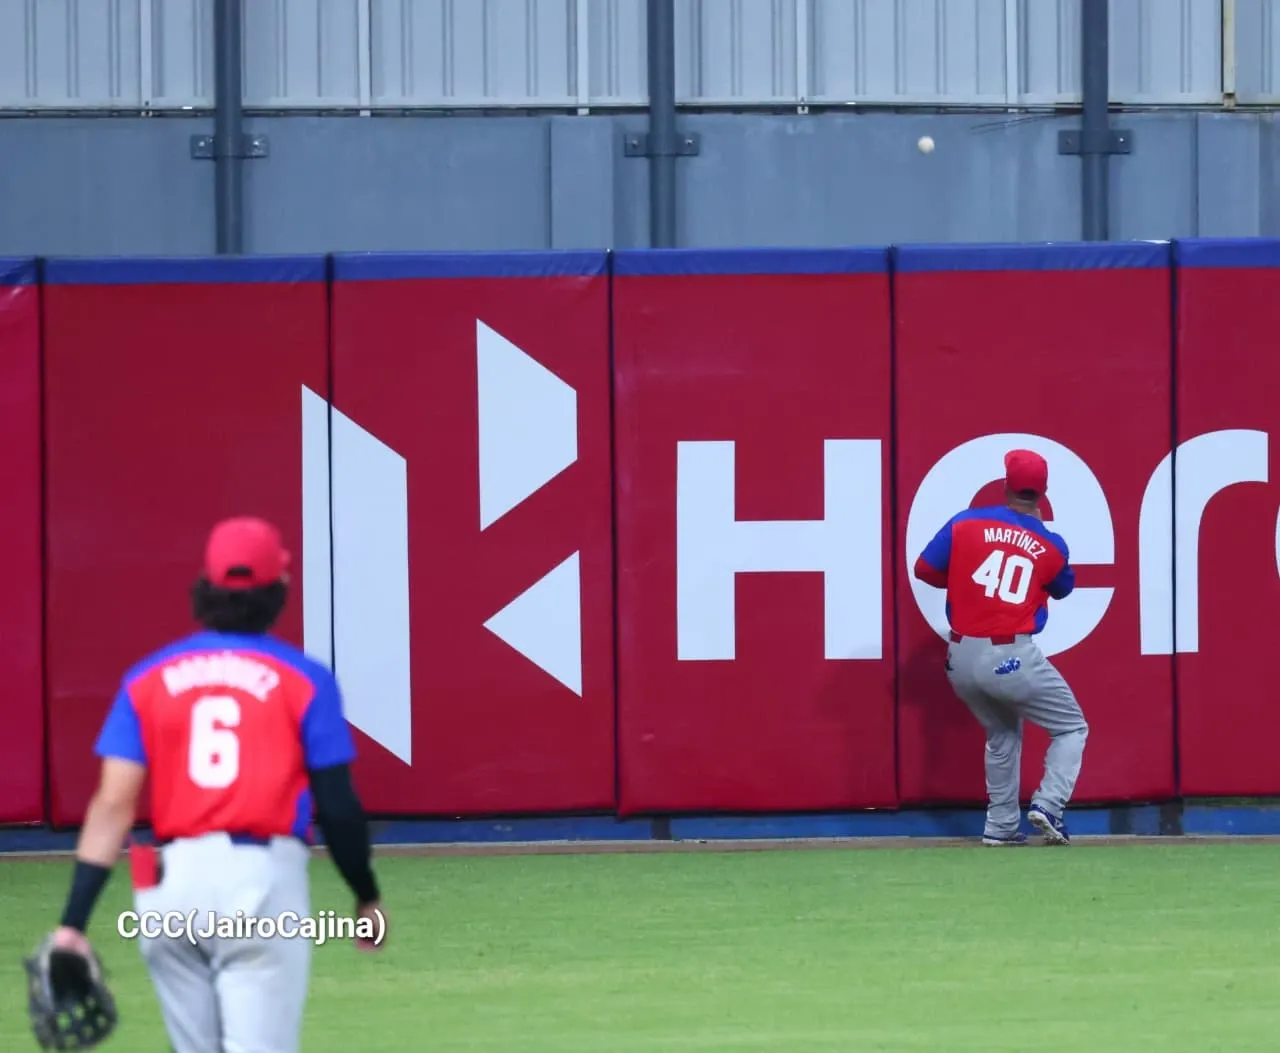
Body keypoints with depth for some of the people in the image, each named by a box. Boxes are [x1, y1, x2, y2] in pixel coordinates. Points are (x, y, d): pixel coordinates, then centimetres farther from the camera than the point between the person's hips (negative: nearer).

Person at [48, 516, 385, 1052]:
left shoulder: (149, 679, 6)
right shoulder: (303, 679, -1)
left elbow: (113, 805, -2)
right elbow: (337, 806, 0)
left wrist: (73, 922, -5)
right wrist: (367, 897, 15)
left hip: (170, 888, 3)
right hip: (263, 880, -3)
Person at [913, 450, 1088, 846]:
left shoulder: (965, 524, -2)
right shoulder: (1051, 546, -2)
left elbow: (925, 570, 2)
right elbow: (1063, 588, 17)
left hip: (961, 660, 4)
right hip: (1012, 658, -4)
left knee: (1002, 734, 27)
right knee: (1072, 728, 13)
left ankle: (1001, 826, 21)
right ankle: (1048, 805, -9)